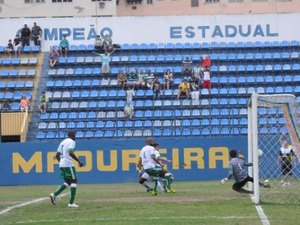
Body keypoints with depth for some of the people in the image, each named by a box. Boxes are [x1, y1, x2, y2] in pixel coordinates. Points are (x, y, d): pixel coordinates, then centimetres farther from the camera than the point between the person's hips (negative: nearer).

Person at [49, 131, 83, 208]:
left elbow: (57, 155, 18)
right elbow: (71, 153, -21)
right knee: (74, 181, 0)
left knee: (68, 182, 18)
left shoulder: (62, 142, 19)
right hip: (68, 164, -8)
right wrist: (79, 161, -16)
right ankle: (71, 203, -6)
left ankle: (54, 194, -1)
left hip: (61, 165, 8)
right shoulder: (72, 142, -5)